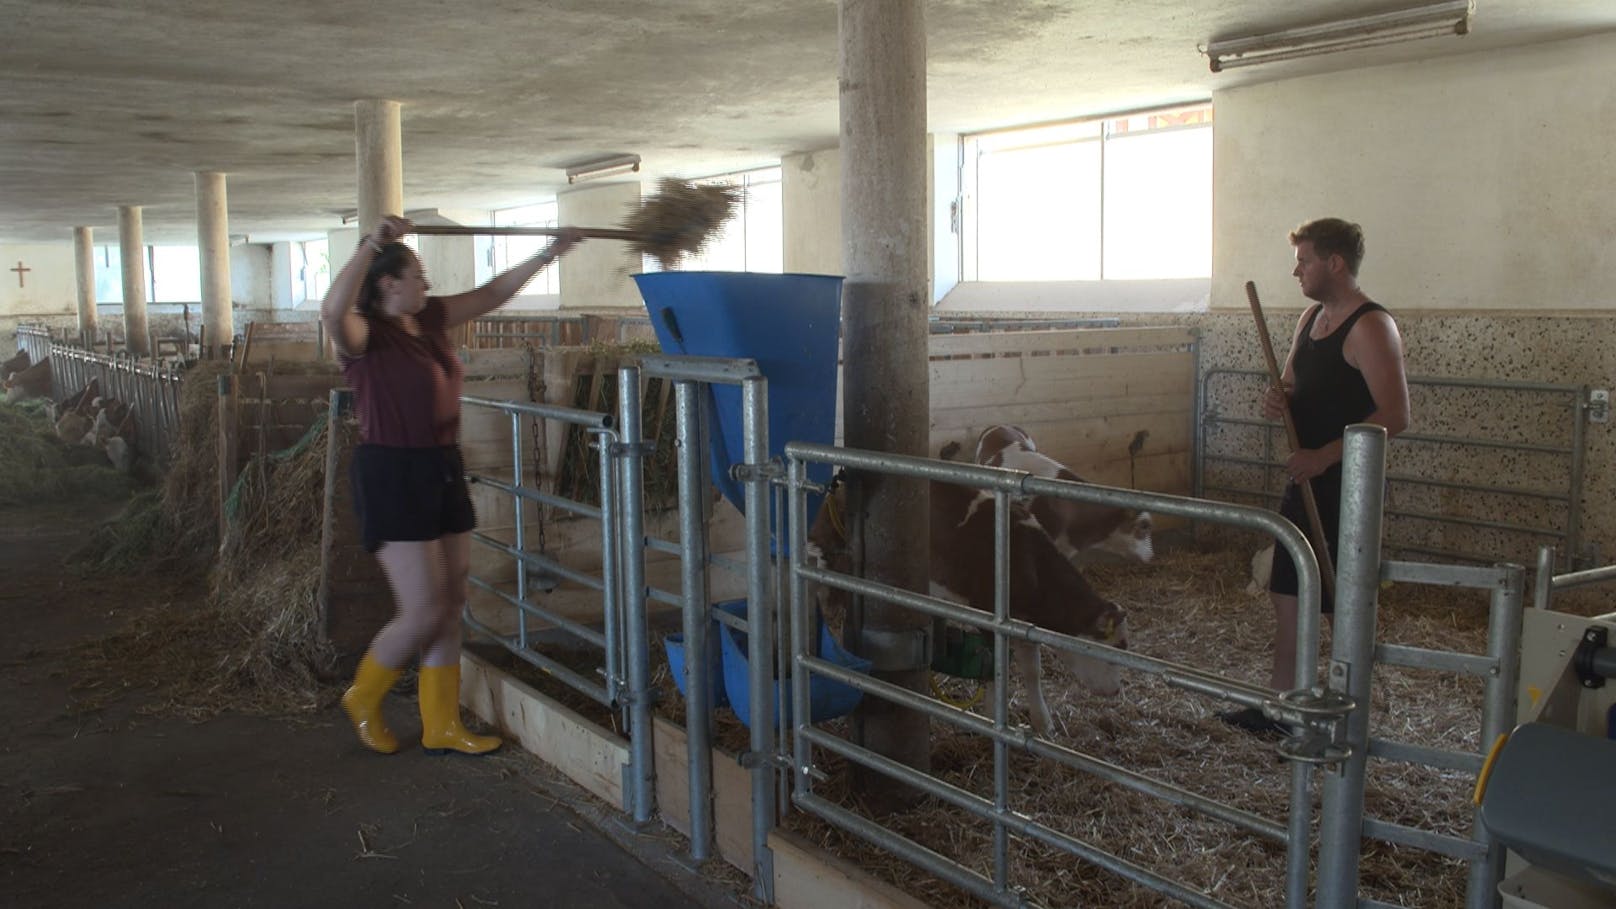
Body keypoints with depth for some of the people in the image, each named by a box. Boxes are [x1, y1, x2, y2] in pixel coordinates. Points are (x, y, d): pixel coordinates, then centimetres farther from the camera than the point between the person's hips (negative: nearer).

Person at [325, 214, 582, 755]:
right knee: (423, 612, -6)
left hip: (442, 469, 8)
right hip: (392, 474, -8)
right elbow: (332, 311, -37)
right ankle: (363, 699, 21)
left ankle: (442, 726, 21)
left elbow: (491, 294, 17)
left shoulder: (430, 319, 8)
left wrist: (549, 254, 16)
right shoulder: (365, 333, -13)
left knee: (450, 605, 10)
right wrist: (372, 245, -41)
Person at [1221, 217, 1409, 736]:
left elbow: (1395, 415, -22)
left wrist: (1324, 455, -23)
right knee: (1286, 590, 13)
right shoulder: (1311, 319, 12)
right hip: (1306, 480, 9)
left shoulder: (1370, 326, -16)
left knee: (1344, 605, 1)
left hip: (1346, 485, -9)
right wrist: (1277, 401, -4)